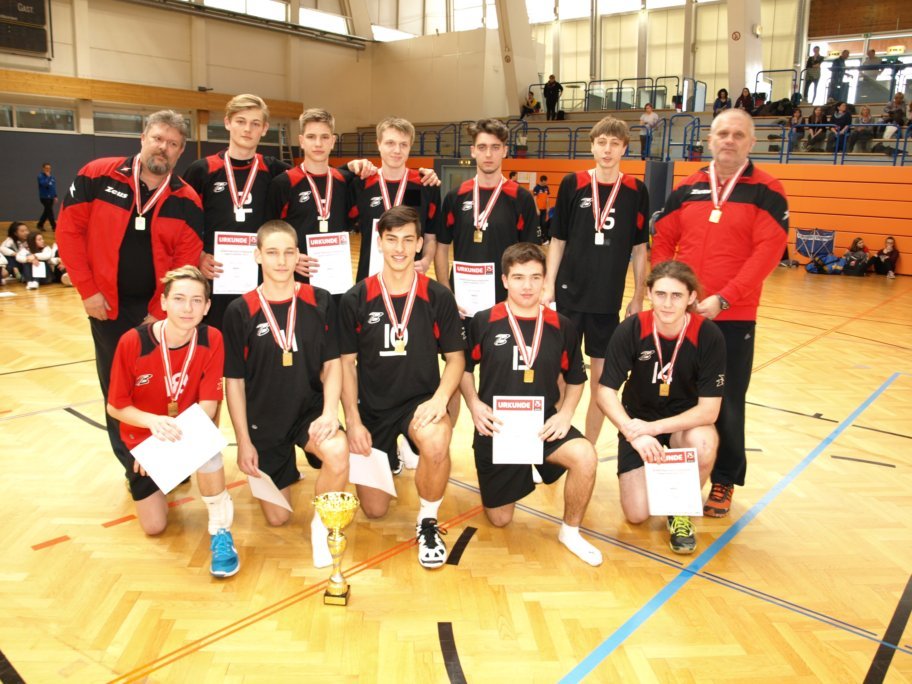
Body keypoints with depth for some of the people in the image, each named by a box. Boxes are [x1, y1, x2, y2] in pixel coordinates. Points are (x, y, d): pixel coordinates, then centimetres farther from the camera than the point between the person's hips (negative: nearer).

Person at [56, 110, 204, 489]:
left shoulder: (187, 201, -5)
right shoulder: (97, 176, -6)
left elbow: (186, 263, -7)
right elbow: (69, 231, -2)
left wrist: (160, 313, -12)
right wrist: (87, 289, -7)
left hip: (160, 310, 0)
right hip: (108, 306, 0)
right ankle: (134, 468, 26)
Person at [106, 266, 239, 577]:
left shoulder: (212, 340, -18)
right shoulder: (132, 342, -21)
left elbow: (208, 406, -17)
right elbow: (116, 406, -12)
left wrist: (176, 431, -35)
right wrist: (154, 421, -32)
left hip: (191, 430, -1)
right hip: (142, 436, 1)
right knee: (154, 527, 3)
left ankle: (220, 532, -18)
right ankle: (139, 475, 37)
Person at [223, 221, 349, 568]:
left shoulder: (320, 302, -3)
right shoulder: (240, 311, -7)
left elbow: (332, 364, -1)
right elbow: (234, 381, -3)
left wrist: (329, 412, -18)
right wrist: (243, 441, -5)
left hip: (310, 410, 0)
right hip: (263, 421, 0)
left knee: (338, 453, -35)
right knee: (278, 517, 6)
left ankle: (320, 525, -6)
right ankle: (264, 475, 42)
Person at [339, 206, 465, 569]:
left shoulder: (438, 297, -5)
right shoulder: (355, 299, -5)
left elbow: (455, 357, 0)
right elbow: (347, 362, 0)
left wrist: (440, 397, -19)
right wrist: (353, 421, -7)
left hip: (420, 401, -1)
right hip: (373, 409, 2)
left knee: (436, 443, -38)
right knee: (374, 510, 5)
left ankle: (428, 523, -8)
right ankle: (390, 457, 39)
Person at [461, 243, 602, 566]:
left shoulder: (561, 326, -3)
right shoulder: (484, 322, -7)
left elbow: (576, 378, 9)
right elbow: (464, 367, 6)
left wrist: (565, 414, -8)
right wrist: (474, 404, -10)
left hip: (543, 425, 1)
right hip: (496, 429, 0)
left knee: (585, 456, -31)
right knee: (499, 519, 7)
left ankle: (570, 531, -4)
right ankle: (516, 476, 43)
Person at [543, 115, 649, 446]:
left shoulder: (636, 191, 0)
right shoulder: (572, 184, -1)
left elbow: (639, 248, 5)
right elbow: (557, 240, 3)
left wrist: (638, 296, 4)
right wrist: (548, 287, -2)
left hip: (608, 299, 1)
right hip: (569, 294, -1)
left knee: (602, 376, 7)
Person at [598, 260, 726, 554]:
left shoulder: (708, 336, -20)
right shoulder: (631, 330, -18)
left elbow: (709, 409, -21)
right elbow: (605, 391, -15)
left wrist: (653, 428, -30)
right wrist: (633, 433, -31)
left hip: (685, 423, 0)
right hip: (637, 424, 0)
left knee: (703, 442, -36)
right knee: (637, 514, -11)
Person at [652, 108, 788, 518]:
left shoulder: (766, 192, -2)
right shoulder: (686, 190, 9)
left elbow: (767, 251, -12)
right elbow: (663, 241, 9)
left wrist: (723, 299, -19)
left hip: (733, 317, -3)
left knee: (726, 402, 6)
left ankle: (724, 482, 22)